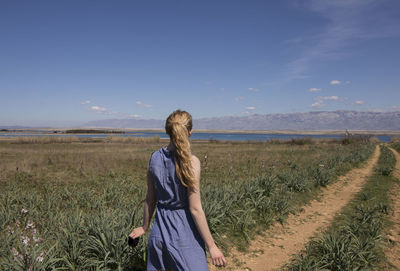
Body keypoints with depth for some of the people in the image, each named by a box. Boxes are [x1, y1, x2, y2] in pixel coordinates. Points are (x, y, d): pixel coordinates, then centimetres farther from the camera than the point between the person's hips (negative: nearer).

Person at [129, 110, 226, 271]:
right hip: (184, 232, -5)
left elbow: (150, 200, 6)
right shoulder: (191, 162, -19)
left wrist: (145, 227, 22)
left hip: (160, 229, 6)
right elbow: (195, 209, -17)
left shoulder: (155, 158, -3)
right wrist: (211, 246, -9)